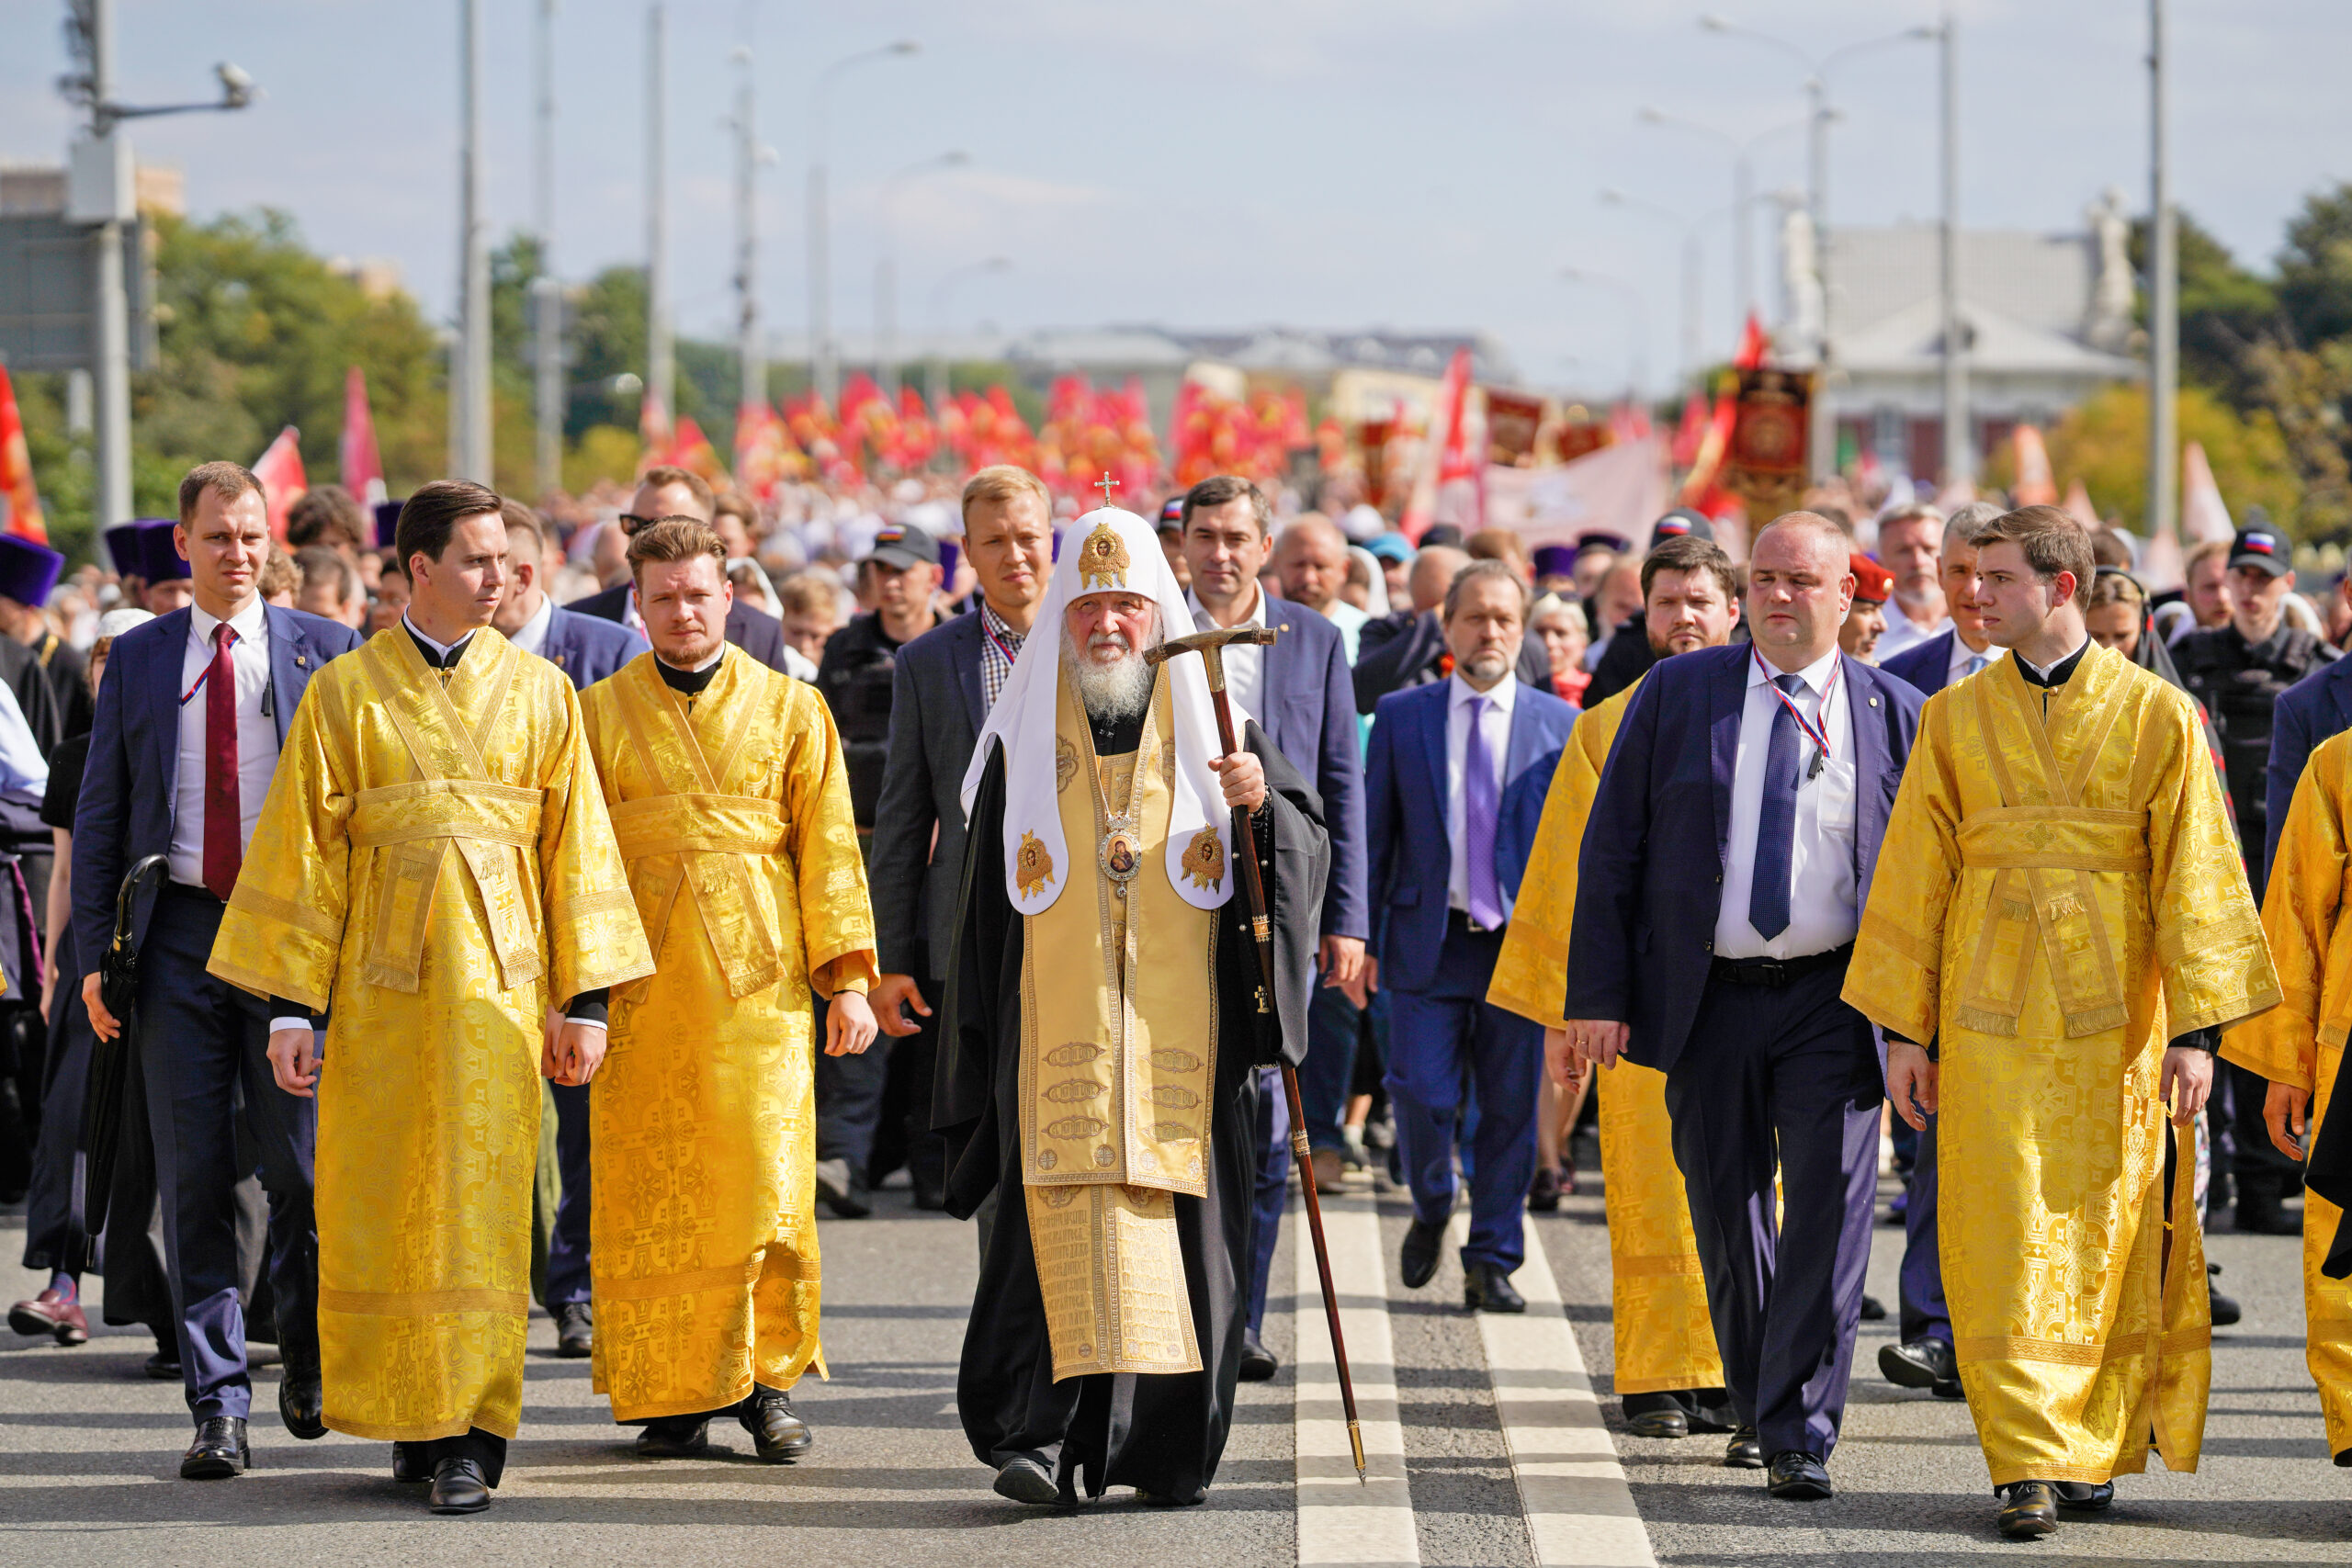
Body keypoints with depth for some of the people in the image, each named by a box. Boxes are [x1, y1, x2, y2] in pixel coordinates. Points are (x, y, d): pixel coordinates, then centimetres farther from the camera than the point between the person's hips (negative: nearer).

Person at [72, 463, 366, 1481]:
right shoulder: (138, 659, 10)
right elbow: (100, 813, 11)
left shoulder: (321, 652, 5)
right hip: (180, 929, 1)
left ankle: (307, 1364, 21)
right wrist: (95, 951, 3)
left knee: (302, 1167, -2)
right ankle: (218, 1405, 2)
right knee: (195, 1175, 0)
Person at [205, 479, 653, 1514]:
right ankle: (412, 1417, 14)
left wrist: (585, 1000, 1)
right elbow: (302, 850, 3)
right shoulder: (345, 693, 4)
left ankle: (470, 1438, -4)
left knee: (479, 1198, -5)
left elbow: (577, 847, 7)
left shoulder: (540, 694, 7)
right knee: (382, 1204, 2)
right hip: (381, 981, 0)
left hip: (495, 977, 0)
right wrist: (290, 1004, -3)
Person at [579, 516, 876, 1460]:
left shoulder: (790, 709, 9)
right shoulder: (599, 715, 9)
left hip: (759, 980, 0)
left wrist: (847, 975, 1)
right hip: (643, 982, 0)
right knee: (651, 1196, 0)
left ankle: (767, 1383, 7)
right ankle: (670, 1396, 7)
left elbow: (828, 845, 7)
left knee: (766, 1188, -5)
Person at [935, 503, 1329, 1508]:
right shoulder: (1022, 745, 11)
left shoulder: (1215, 731, 10)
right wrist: (977, 1056, 8)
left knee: (1180, 1240, -1)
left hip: (1183, 1044, 1)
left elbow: (1310, 854, 6)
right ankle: (1044, 1440, -19)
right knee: (1060, 1230, -15)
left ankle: (1167, 1453, 8)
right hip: (1057, 1042, -1)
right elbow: (984, 910, 12)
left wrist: (1264, 804, -16)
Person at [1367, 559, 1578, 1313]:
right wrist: (1359, 934, 1)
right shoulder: (1401, 716, 5)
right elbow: (1373, 832, 6)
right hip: (1427, 940, 0)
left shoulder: (1560, 725, 5)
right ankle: (1431, 1211, 24)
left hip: (1522, 944, 0)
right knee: (1422, 1099, -6)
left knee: (1511, 1109, 3)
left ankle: (1492, 1263, 13)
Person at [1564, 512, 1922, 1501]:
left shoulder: (1895, 714, 3)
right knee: (1727, 1212, 10)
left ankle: (1800, 1434, -9)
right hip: (1708, 1000, 2)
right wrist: (1598, 994, -4)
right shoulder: (1676, 695, 4)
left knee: (1827, 1206, -11)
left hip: (1835, 1000, -2)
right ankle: (1755, 1408, 29)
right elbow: (1611, 848, 3)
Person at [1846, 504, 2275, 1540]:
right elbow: (1915, 874, 9)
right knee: (2006, 1242, -6)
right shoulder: (1955, 719, 8)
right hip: (1990, 1017, 1)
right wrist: (1903, 1026, 4)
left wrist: (2198, 1028, -6)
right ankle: (2029, 1466, -6)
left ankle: (2095, 1446, 17)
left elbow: (2194, 877, 0)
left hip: (2113, 1018, -1)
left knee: (2107, 1235, 4)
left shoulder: (2156, 715, 1)